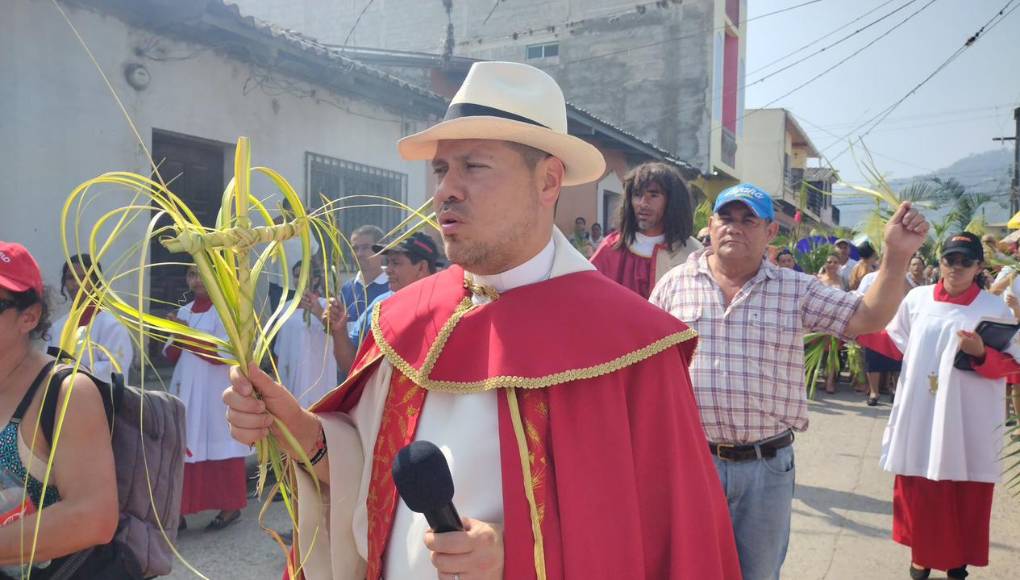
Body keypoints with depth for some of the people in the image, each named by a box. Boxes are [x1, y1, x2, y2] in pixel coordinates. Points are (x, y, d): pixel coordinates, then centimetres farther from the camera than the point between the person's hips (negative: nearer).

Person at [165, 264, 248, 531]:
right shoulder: (183, 311, 14)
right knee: (183, 448, 2)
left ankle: (230, 506, 10)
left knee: (218, 447, -1)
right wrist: (177, 338, -8)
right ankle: (179, 510, 6)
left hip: (215, 393, -6)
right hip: (185, 391, 6)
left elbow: (222, 354, -15)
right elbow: (171, 357, 12)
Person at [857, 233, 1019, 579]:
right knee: (918, 492, 13)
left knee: (965, 497, 9)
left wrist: (981, 355, -22)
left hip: (968, 425, -2)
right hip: (920, 417, 2)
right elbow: (897, 346, 12)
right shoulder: (917, 299, 2)